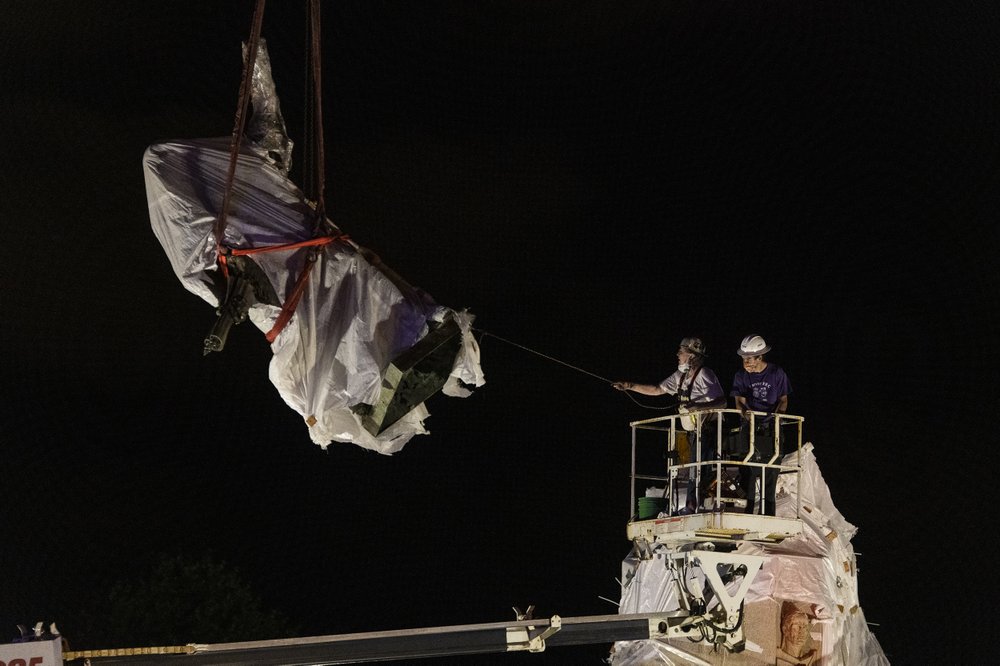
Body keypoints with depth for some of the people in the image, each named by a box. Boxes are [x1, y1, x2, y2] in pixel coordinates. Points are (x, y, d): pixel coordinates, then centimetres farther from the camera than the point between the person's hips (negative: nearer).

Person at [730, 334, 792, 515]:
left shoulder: (776, 374, -1)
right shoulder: (741, 376, 2)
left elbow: (783, 400, 4)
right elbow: (740, 401, -2)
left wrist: (778, 412, -16)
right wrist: (745, 411, -24)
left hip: (771, 428, -1)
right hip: (750, 426, 1)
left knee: (770, 473, -2)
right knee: (749, 470, -5)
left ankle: (768, 513, 4)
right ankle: (747, 511, -2)